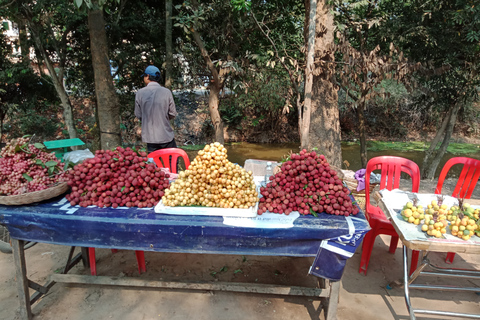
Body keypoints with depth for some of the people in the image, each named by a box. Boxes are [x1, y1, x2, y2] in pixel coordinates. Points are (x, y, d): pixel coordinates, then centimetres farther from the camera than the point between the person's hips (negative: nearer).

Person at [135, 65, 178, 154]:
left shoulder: (139, 93, -5)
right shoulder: (166, 92, -8)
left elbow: (138, 115, 2)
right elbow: (173, 114, -2)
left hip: (149, 136, 1)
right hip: (166, 135, -1)